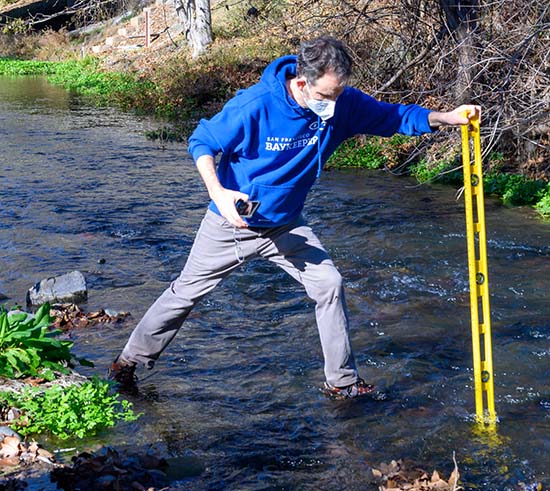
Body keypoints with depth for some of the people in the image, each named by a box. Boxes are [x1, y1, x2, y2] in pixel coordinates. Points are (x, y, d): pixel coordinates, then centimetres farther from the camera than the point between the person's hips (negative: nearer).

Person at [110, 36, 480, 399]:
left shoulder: (343, 104, -15)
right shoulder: (255, 105, -28)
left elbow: (394, 117, -6)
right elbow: (201, 142, -17)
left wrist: (446, 118, -23)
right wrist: (218, 192, -33)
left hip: (286, 226, 4)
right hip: (231, 221, -3)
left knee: (329, 284, -7)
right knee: (186, 292, 8)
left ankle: (342, 381, 7)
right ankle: (131, 361, 28)